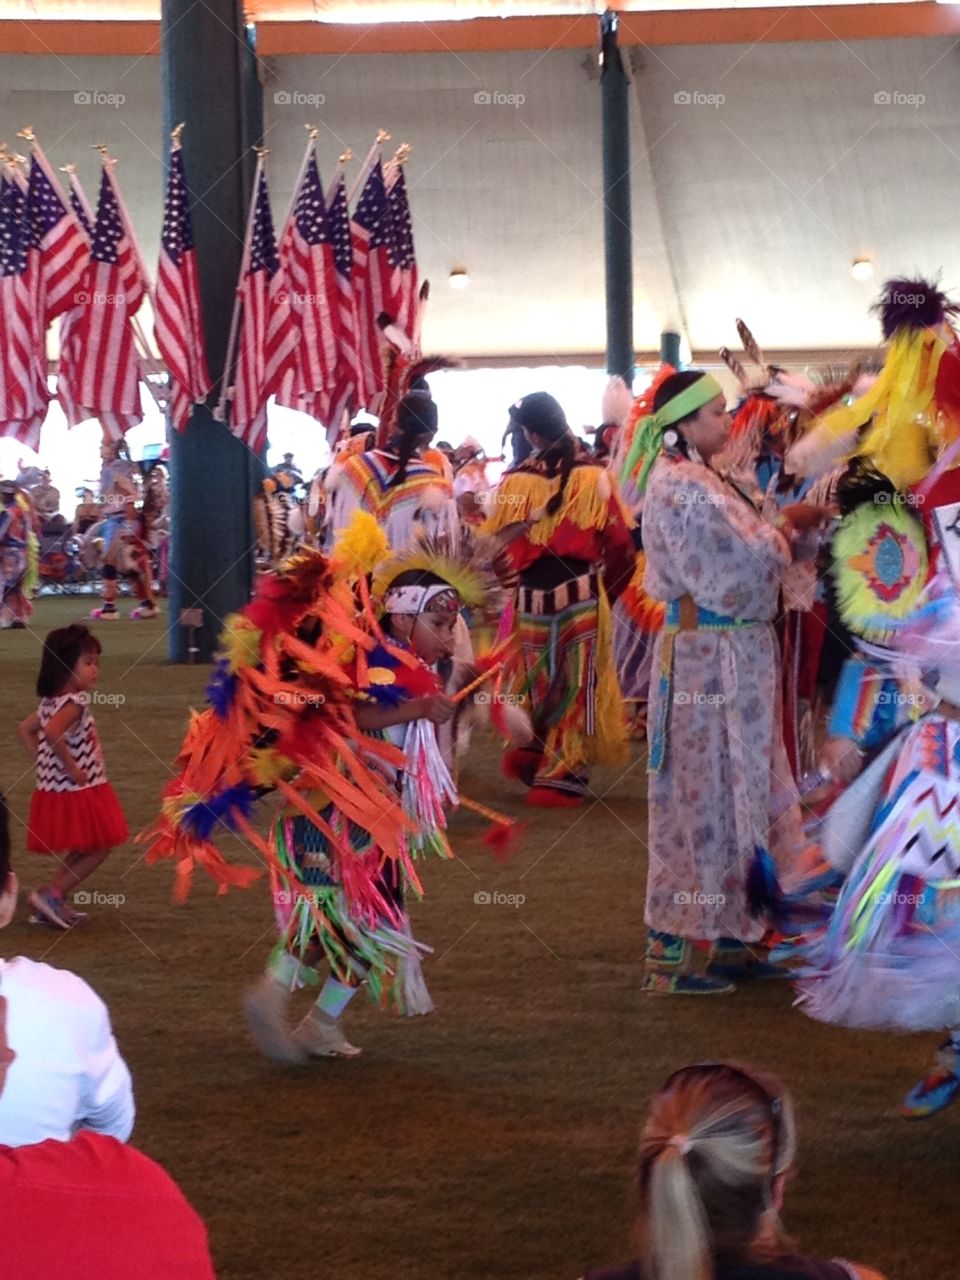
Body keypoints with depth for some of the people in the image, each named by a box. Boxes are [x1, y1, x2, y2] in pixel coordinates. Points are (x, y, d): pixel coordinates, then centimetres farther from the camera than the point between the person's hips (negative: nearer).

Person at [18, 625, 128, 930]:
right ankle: (52, 894, 2)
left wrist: (45, 762, 14)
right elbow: (52, 731, -39)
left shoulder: (51, 701, 7)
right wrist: (72, 767, -27)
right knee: (99, 847, 3)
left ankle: (55, 903, 26)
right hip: (77, 791, -9)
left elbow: (26, 730, 18)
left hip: (55, 788, 9)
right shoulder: (74, 703, -22)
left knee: (77, 852, 23)